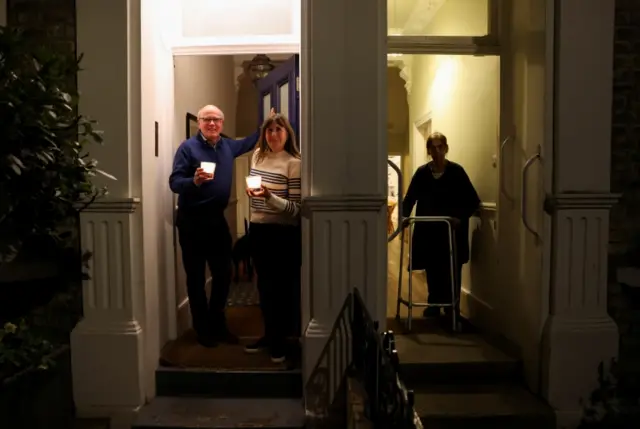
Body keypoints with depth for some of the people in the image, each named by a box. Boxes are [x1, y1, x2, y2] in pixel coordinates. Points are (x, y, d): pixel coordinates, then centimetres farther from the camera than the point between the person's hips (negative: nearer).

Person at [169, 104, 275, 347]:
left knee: (224, 273, 11)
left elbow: (248, 143, 31)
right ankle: (202, 328, 20)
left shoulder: (228, 145, 10)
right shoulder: (188, 147, -9)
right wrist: (194, 181, -33)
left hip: (217, 218, 6)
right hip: (192, 220, -6)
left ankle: (217, 323, 29)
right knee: (196, 276, 4)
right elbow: (174, 182, -15)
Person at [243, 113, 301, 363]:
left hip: (283, 233, -6)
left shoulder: (294, 162, -13)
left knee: (281, 286, 5)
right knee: (264, 284, 14)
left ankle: (280, 339, 20)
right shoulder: (258, 155, 7)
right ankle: (270, 334, 30)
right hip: (258, 229, 7)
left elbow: (296, 208, -19)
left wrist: (269, 196, -31)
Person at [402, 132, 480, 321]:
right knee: (432, 268, 9)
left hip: (452, 229, -2)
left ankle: (452, 305, 19)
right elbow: (410, 198, 4)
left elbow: (473, 201, -7)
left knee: (451, 269, 5)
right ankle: (434, 303, 24)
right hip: (428, 229, 2)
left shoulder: (456, 171, -6)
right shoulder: (422, 172, 0)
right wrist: (405, 217, -12)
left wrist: (461, 217, -20)